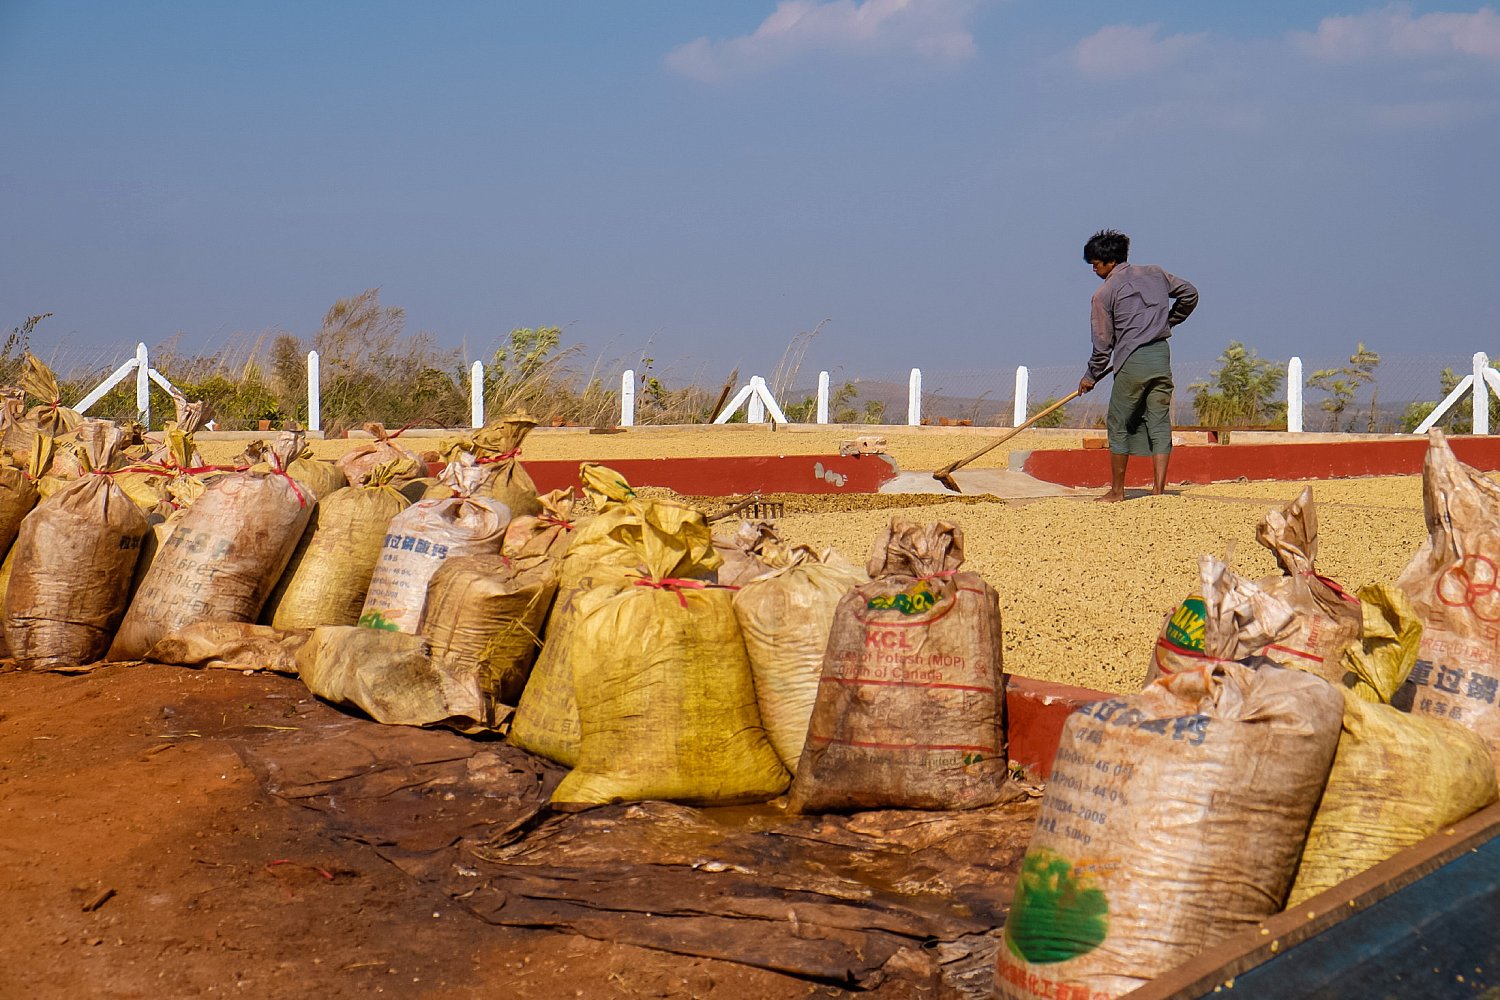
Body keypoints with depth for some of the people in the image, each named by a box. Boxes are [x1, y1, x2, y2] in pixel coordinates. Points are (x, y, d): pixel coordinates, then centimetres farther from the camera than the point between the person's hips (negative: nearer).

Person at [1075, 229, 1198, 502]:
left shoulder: (1104, 293, -4)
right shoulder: (1154, 273, 10)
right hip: (1162, 356, 5)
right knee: (1159, 425, 6)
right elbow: (1189, 293, 19)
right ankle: (1159, 490, 1)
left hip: (1132, 362, -5)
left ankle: (1117, 491, 12)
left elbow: (1103, 343, -2)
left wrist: (1091, 376, 11)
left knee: (1119, 425, 8)